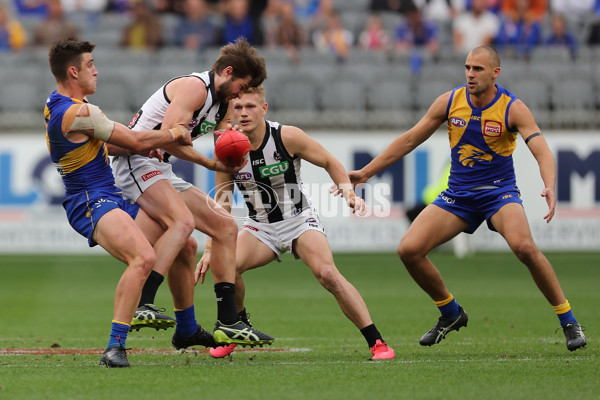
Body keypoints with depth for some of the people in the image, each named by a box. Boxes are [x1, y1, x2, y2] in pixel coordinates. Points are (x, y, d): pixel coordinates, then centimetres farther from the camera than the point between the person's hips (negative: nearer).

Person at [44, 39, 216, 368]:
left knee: (184, 245, 18)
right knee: (145, 257, -36)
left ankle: (188, 330, 35)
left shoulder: (57, 104, 15)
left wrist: (151, 144, 15)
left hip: (113, 199, 11)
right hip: (92, 202, -11)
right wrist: (176, 134, 5)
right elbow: (136, 142, -12)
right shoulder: (78, 112, -19)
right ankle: (115, 347, -37)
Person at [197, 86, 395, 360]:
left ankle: (376, 342, -18)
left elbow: (330, 163, -3)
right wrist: (211, 250, -7)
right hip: (259, 226, 2)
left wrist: (349, 192, -20)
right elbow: (221, 204, -1)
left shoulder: (287, 137, -18)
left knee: (328, 274, -26)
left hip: (299, 220, -2)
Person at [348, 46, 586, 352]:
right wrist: (366, 172, 6)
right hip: (457, 194, 4)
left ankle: (568, 320, -15)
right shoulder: (449, 102, -2)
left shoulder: (512, 109, -12)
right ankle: (451, 314, 14)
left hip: (499, 191, -4)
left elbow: (542, 150, -21)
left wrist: (549, 187, -42)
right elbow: (409, 139, 7)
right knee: (408, 249, -11)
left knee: (524, 246, -32)